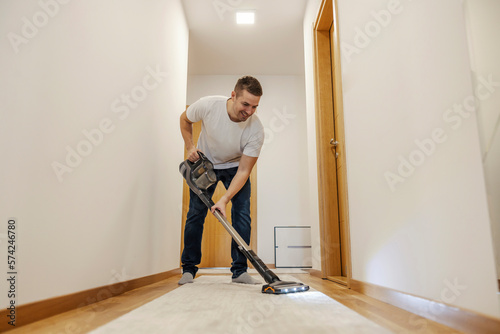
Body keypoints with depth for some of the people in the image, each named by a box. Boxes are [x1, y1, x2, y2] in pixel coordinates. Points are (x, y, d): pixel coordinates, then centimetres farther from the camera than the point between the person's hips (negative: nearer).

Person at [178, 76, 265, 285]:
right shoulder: (207, 105, -29)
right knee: (195, 214, -3)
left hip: (235, 167, 0)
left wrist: (224, 200, -36)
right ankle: (189, 269, 11)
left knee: (242, 215, -12)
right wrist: (190, 147, -14)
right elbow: (185, 119, -5)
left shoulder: (256, 129, -30)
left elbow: (244, 170, -27)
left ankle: (239, 271, 0)